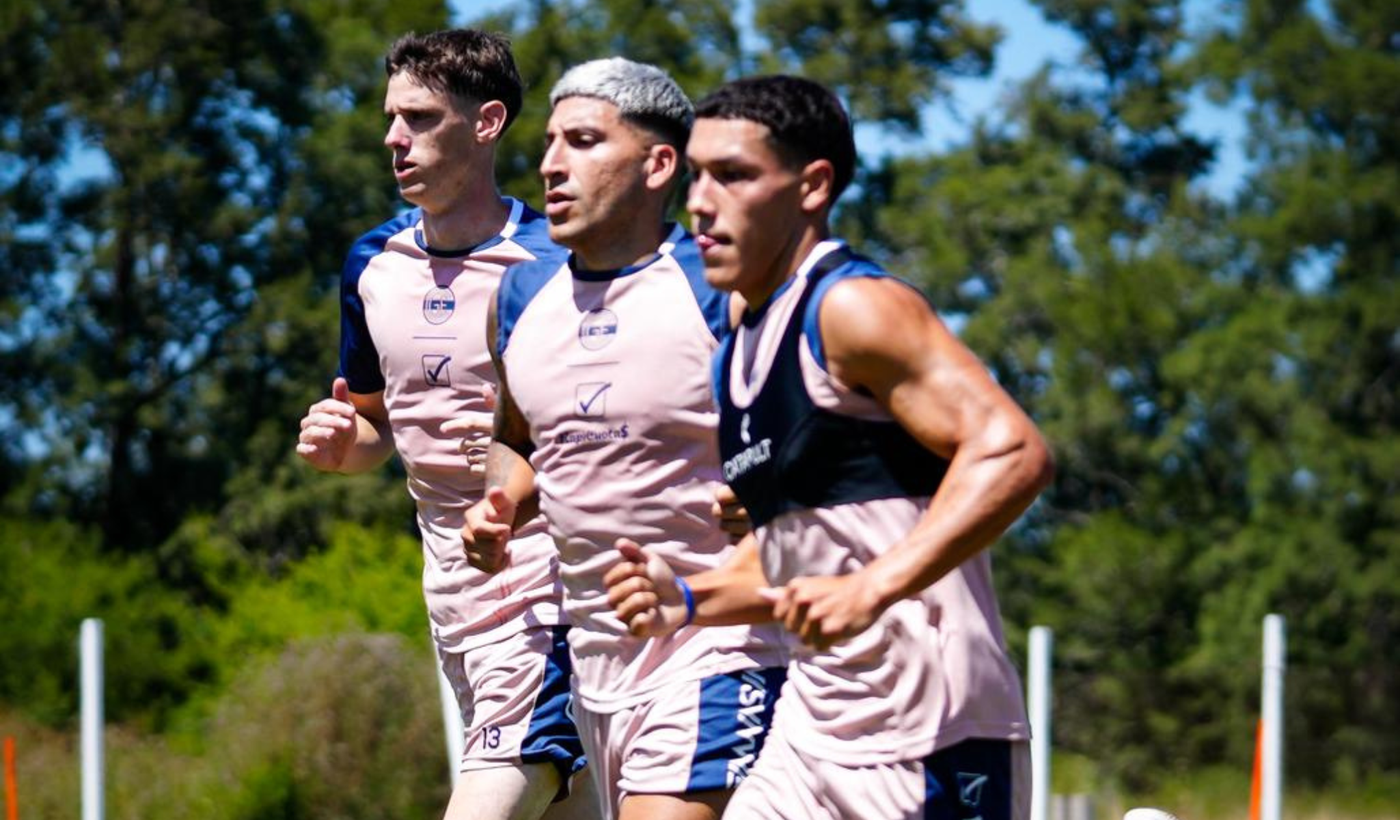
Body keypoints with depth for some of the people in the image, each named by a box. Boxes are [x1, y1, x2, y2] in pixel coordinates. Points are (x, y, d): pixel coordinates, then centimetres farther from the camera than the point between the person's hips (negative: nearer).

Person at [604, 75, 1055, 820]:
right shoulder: (741, 355, 16)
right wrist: (688, 599, 8)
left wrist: (873, 589, -29)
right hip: (813, 729, 9)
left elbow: (1013, 452, -23)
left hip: (930, 738, -9)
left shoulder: (854, 310, -11)